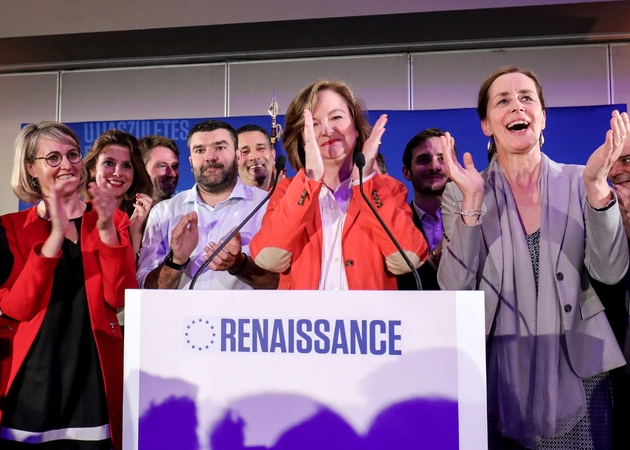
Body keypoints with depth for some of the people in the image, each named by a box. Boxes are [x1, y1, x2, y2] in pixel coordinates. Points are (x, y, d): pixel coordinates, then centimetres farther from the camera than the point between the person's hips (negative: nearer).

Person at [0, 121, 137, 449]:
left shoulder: (111, 220, 3)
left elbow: (120, 298, -8)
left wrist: (106, 229, -19)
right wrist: (56, 233, -19)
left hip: (96, 374, 0)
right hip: (31, 377, 0)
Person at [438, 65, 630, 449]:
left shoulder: (578, 182, 1)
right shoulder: (462, 193, -2)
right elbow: (456, 288, -11)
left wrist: (597, 186, -19)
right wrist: (472, 202, -21)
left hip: (577, 369, 1)